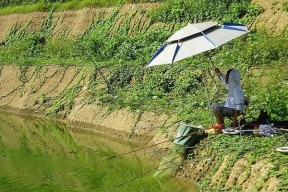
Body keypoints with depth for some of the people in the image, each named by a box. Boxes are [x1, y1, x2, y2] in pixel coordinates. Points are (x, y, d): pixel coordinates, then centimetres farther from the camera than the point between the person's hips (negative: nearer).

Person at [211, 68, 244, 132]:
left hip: (234, 110, -10)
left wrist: (235, 119, -26)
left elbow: (239, 105, -25)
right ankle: (219, 124, 11)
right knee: (214, 105, 14)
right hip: (229, 107, 10)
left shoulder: (237, 90, -24)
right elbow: (225, 82, 27)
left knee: (216, 108, -23)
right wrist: (219, 73, 20)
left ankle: (221, 126, -9)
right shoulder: (231, 86, 2)